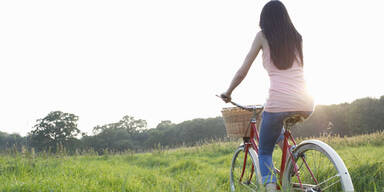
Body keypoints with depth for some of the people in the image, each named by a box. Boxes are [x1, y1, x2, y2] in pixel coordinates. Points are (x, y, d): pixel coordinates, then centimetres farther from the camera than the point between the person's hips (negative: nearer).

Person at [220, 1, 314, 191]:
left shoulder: (263, 36, 7)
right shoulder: (297, 38, 18)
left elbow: (242, 72, 7)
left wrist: (227, 93, 23)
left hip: (279, 102, -5)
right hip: (305, 105, 5)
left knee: (264, 152, 14)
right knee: (278, 130, 37)